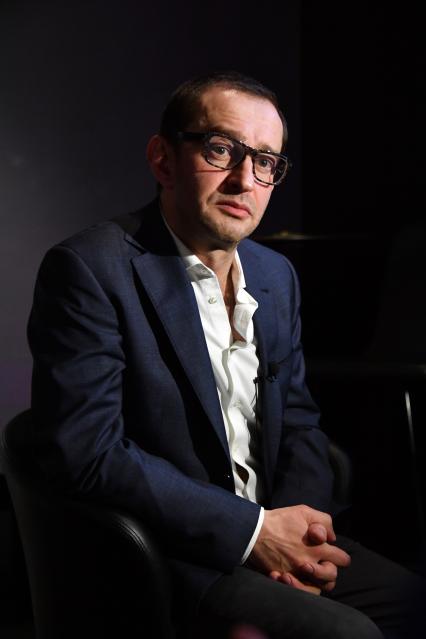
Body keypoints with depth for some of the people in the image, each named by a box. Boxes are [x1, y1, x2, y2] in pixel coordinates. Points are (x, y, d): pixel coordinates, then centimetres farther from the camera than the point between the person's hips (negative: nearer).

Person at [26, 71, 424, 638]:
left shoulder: (277, 275, 10)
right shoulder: (90, 270, -14)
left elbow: (297, 419, 14)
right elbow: (86, 452, -21)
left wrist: (298, 527, -7)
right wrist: (250, 530, -19)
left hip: (266, 530, 8)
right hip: (163, 558, -7)